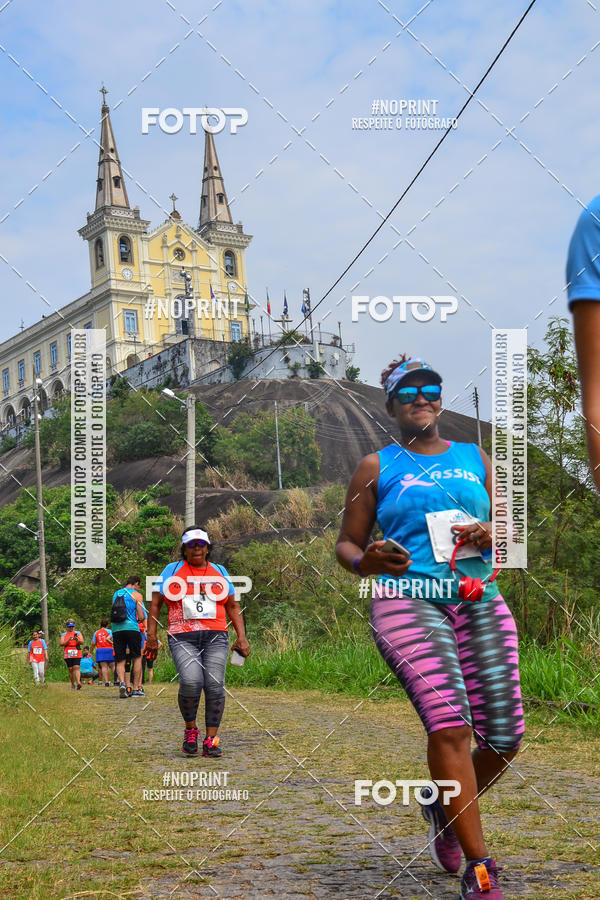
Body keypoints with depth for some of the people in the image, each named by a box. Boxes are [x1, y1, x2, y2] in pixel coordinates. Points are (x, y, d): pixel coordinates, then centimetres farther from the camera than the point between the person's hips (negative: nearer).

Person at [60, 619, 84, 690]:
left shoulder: (78, 633, 12)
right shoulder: (64, 634, 14)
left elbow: (82, 642, 2)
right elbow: (61, 644, 1)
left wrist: (77, 640, -19)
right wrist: (68, 640, -15)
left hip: (76, 654, -1)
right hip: (68, 654, 1)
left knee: (76, 668, -15)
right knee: (70, 669, 2)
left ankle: (78, 682, -28)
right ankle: (72, 684, 12)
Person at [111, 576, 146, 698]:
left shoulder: (115, 594, 18)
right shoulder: (136, 595, 2)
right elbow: (141, 617, -4)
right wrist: (140, 619, 19)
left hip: (116, 629, 4)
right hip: (131, 628, -4)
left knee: (120, 661, 6)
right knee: (137, 658, 9)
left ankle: (122, 683, -18)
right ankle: (136, 688, 7)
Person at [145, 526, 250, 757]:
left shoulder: (220, 572, 18)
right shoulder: (172, 570, 12)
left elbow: (233, 606, 21)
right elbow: (155, 604, 12)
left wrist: (241, 636, 11)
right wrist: (151, 636, 3)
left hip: (216, 637, 2)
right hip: (182, 638, -2)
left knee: (214, 685, -13)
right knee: (191, 681, -22)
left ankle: (211, 740, -4)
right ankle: (190, 730, 3)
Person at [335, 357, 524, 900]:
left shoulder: (474, 459, 19)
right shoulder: (377, 467, 11)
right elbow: (347, 544, 11)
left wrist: (494, 535, -4)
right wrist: (366, 562, -12)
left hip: (479, 600, 4)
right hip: (408, 600, -4)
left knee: (504, 736, -1)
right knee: (449, 722, -21)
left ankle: (444, 805, 31)